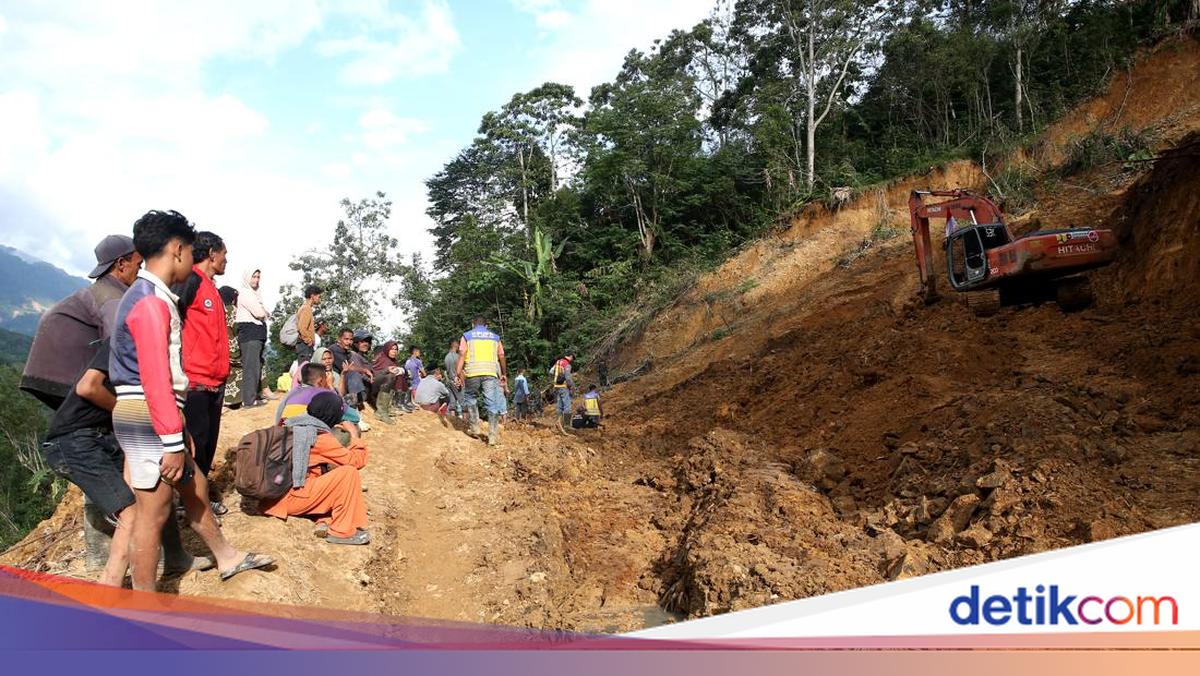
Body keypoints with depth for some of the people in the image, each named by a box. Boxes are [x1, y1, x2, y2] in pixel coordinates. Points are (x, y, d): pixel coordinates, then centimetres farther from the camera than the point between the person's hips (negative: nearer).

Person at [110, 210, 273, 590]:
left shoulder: (150, 296, 15)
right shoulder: (152, 301, -17)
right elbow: (155, 378, -23)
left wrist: (178, 432, 16)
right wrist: (173, 443, -23)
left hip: (155, 416, 11)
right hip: (148, 418, -11)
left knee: (194, 486, 21)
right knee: (153, 511, -3)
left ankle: (227, 557, 36)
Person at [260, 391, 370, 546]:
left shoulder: (293, 426, 8)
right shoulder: (321, 438, -13)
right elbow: (356, 460, -6)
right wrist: (354, 436, 10)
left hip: (274, 496, 9)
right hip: (292, 498, -9)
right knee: (349, 473, -13)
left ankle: (326, 521, 4)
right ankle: (342, 532, -6)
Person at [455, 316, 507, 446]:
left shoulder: (467, 336, 11)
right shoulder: (495, 337, 17)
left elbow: (462, 354, -1)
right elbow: (501, 356, 12)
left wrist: (458, 374, -3)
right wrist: (504, 374, 21)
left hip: (472, 372, -1)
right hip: (490, 372, 1)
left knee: (471, 399, 20)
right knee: (492, 403, 0)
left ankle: (474, 428, 17)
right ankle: (493, 436, -3)